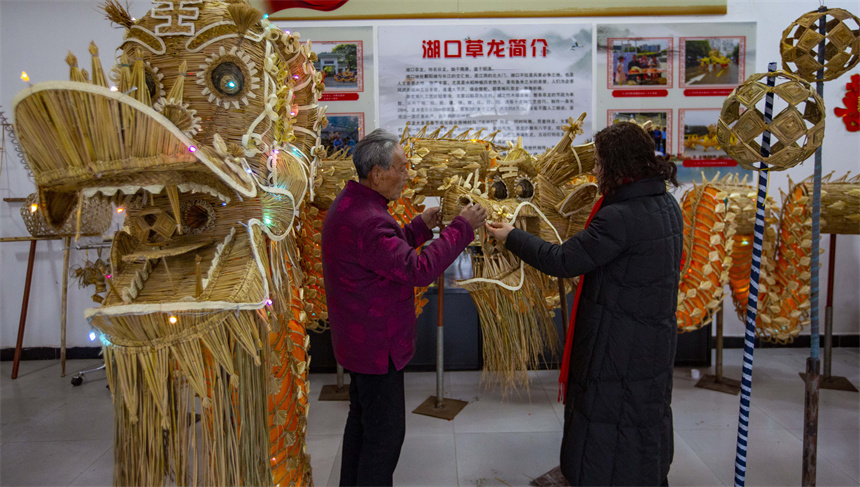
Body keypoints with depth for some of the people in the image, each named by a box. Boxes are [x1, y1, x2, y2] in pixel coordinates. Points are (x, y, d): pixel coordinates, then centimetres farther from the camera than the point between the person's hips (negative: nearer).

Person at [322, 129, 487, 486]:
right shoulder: (365, 221, -29)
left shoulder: (350, 204, 6)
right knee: (385, 431, 4)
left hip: (358, 341, 11)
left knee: (362, 420, 24)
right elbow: (418, 270, -31)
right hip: (377, 346, -11)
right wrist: (462, 227, -24)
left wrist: (421, 226, 9)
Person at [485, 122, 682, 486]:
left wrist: (511, 236, -10)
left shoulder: (620, 217, -26)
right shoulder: (667, 204, 3)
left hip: (618, 349, -9)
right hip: (657, 336, 9)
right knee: (649, 416, 23)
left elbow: (561, 261, -22)